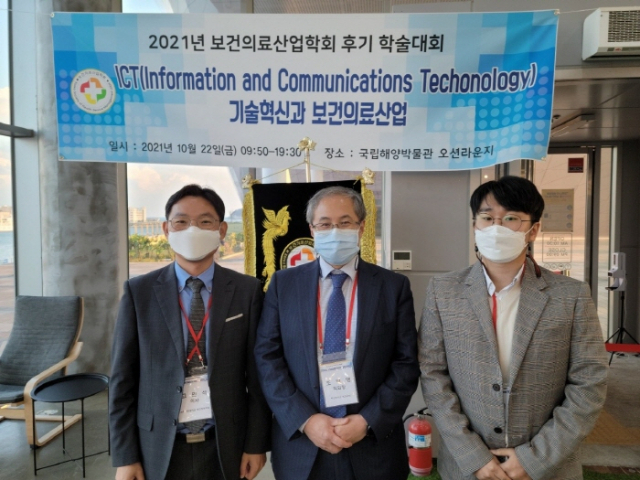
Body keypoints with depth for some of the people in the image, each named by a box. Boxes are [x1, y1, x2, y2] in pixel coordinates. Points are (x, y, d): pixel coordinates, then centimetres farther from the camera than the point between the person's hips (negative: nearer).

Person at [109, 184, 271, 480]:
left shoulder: (247, 291, -6)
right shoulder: (138, 291, -5)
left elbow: (257, 373, -3)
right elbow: (122, 378, -3)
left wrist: (256, 443, -2)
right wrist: (125, 456, -2)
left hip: (226, 446, 0)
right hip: (160, 449, 0)